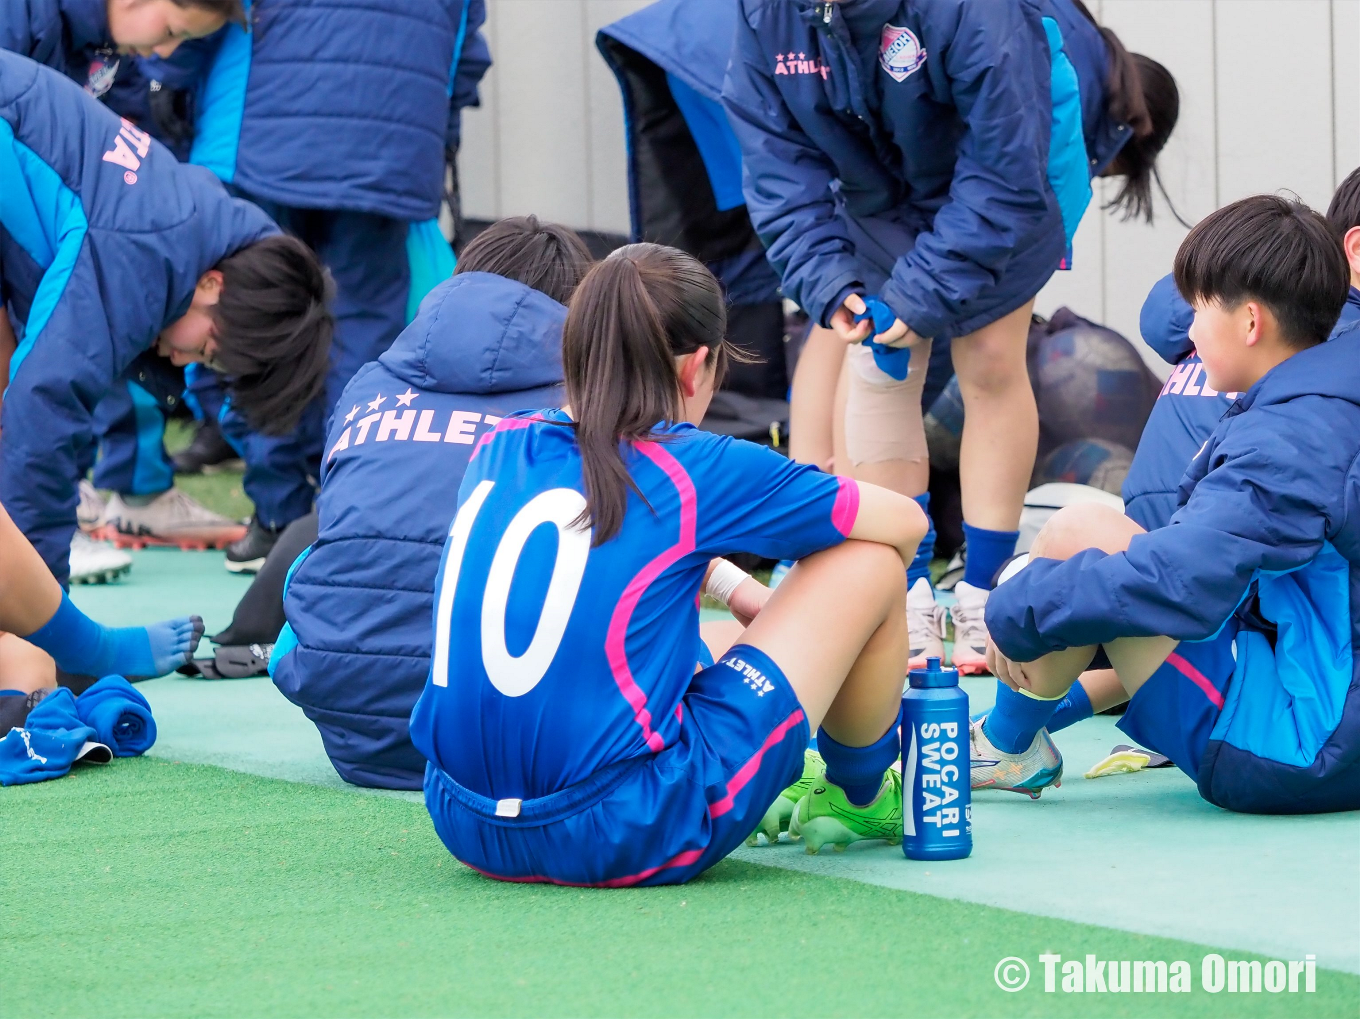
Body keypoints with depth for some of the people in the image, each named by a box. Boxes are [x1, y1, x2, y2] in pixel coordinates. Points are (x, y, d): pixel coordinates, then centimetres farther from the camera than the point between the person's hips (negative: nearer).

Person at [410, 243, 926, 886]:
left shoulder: (499, 448, 9)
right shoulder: (698, 471, -5)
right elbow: (906, 523, 11)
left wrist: (736, 590, 31)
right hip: (631, 840, -7)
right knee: (873, 564, 10)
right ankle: (860, 801, 33)